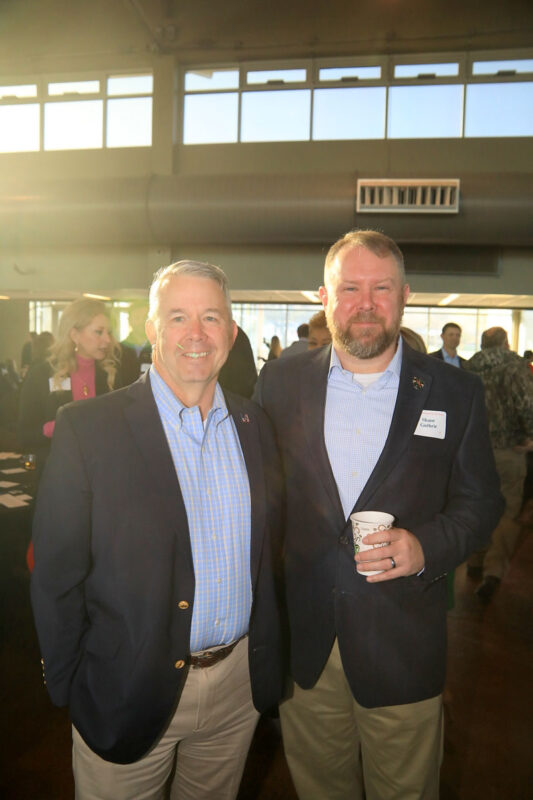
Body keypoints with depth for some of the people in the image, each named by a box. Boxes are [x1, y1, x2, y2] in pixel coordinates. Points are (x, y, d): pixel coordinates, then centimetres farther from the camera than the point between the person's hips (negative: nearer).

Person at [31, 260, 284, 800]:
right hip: (128, 694, -4)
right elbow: (57, 577, -11)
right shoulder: (86, 428, -14)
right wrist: (70, 691, -7)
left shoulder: (254, 424, 0)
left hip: (239, 684, 4)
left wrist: (266, 662, 7)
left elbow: (269, 549, 7)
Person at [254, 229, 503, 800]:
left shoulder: (456, 393, -3)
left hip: (403, 647, -1)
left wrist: (425, 545, -17)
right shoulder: (280, 383, -1)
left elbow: (479, 503, 2)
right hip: (302, 642, 2)